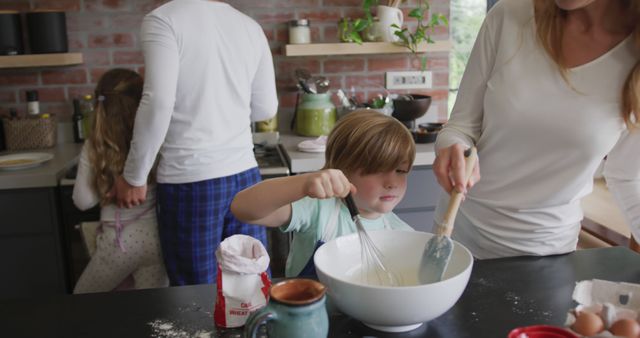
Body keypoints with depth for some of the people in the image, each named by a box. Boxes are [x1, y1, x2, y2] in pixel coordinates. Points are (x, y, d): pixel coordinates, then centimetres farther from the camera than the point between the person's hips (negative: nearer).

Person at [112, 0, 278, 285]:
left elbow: (159, 104, -17)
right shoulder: (250, 26, 9)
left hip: (189, 180, -5)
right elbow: (265, 109, 12)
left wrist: (134, 177, -6)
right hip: (244, 175, 5)